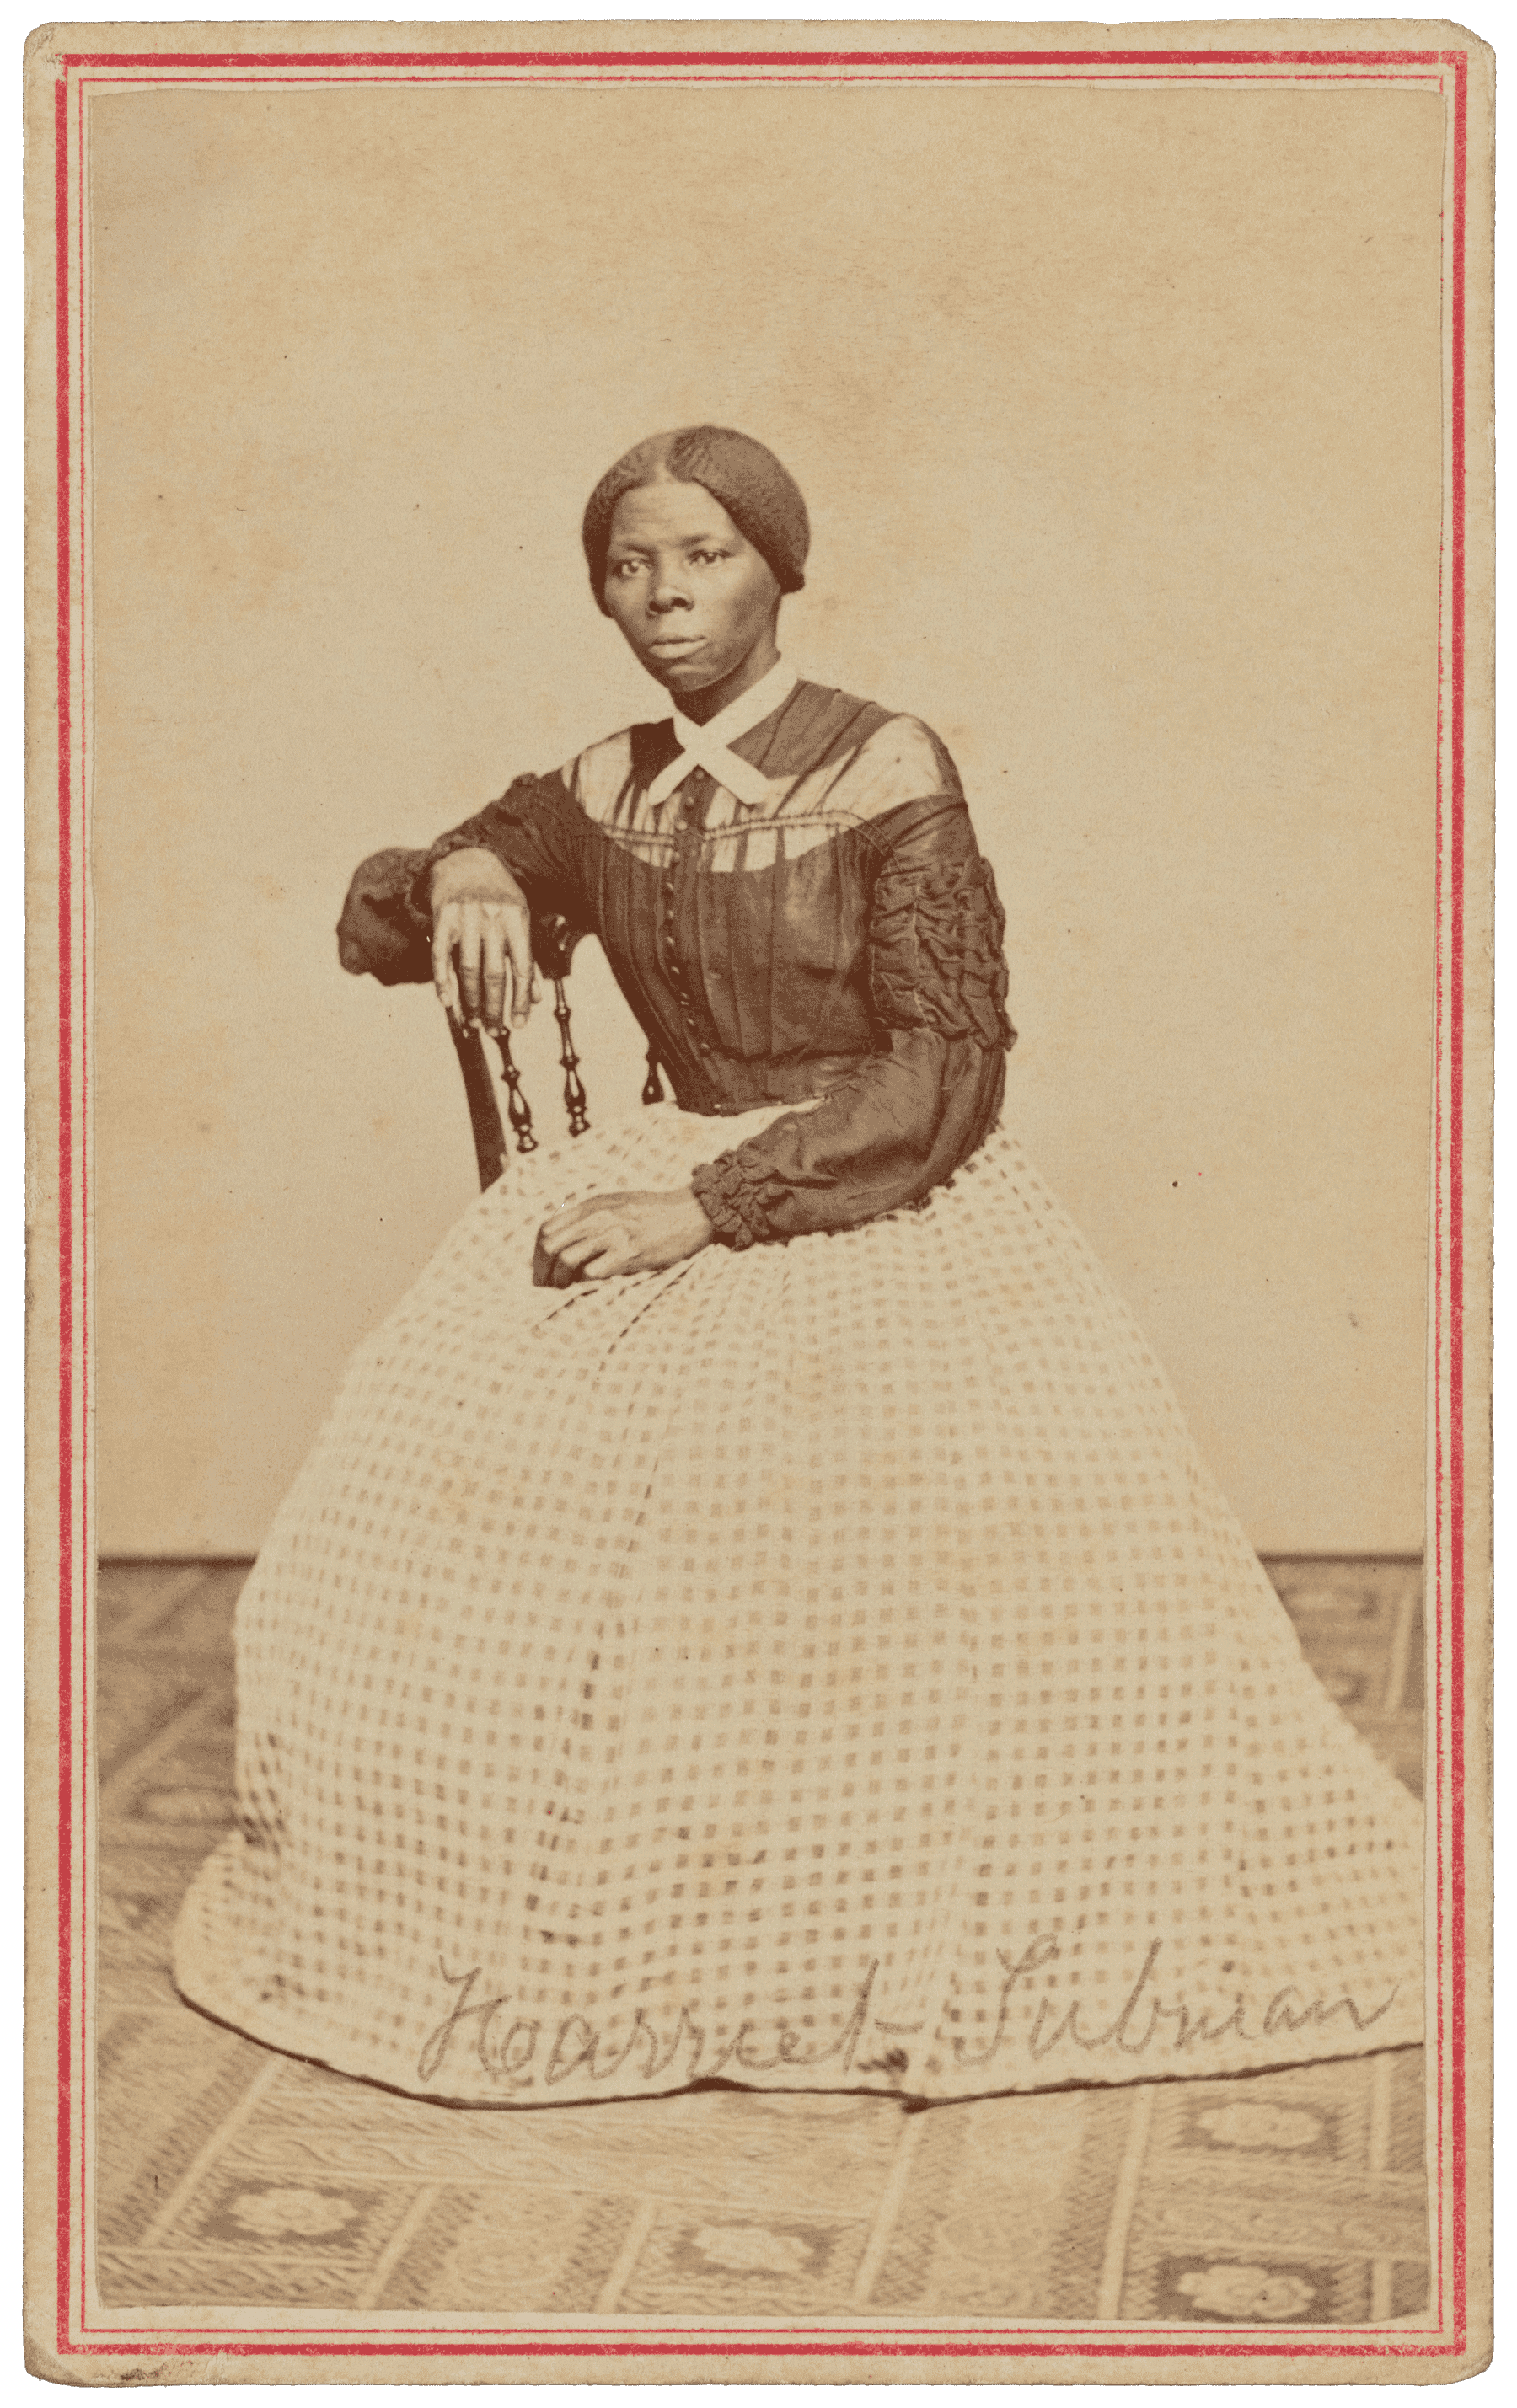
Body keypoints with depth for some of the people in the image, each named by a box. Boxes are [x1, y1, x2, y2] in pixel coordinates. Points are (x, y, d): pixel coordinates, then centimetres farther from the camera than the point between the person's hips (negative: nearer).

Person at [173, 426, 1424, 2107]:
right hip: (675, 1200, 5)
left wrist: (707, 1207, -20)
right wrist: (461, 874, -7)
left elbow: (945, 1074, -14)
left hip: (889, 1203, -5)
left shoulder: (886, 774, -9)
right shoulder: (604, 796, 7)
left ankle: (920, 1950, -3)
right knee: (433, 1511, -13)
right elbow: (370, 917, 17)